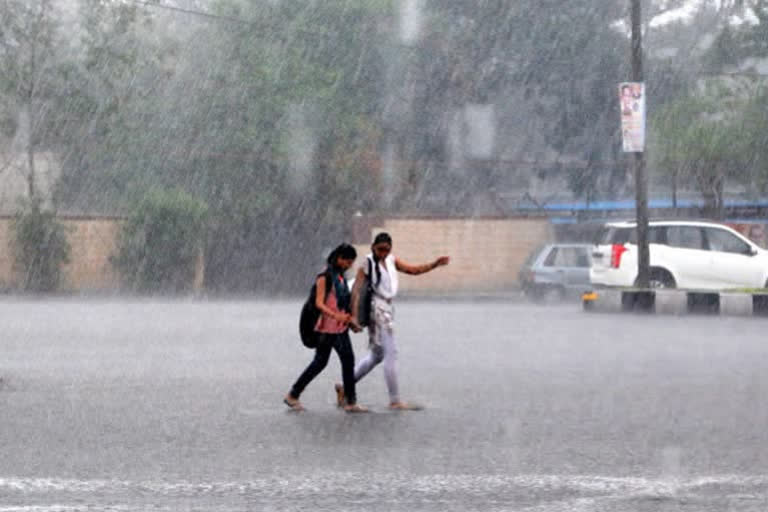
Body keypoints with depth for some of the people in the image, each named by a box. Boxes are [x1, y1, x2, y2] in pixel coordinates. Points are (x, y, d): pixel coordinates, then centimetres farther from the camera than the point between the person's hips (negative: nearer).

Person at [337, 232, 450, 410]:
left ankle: (345, 388, 25)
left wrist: (435, 264, 0)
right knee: (390, 354, -8)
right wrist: (354, 315, -22)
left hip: (387, 308, 9)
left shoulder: (391, 261, 12)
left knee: (376, 355, 17)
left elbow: (414, 270, 15)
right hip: (377, 309, -9)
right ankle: (395, 401, -5)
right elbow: (356, 290, -15)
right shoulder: (367, 264, -10)